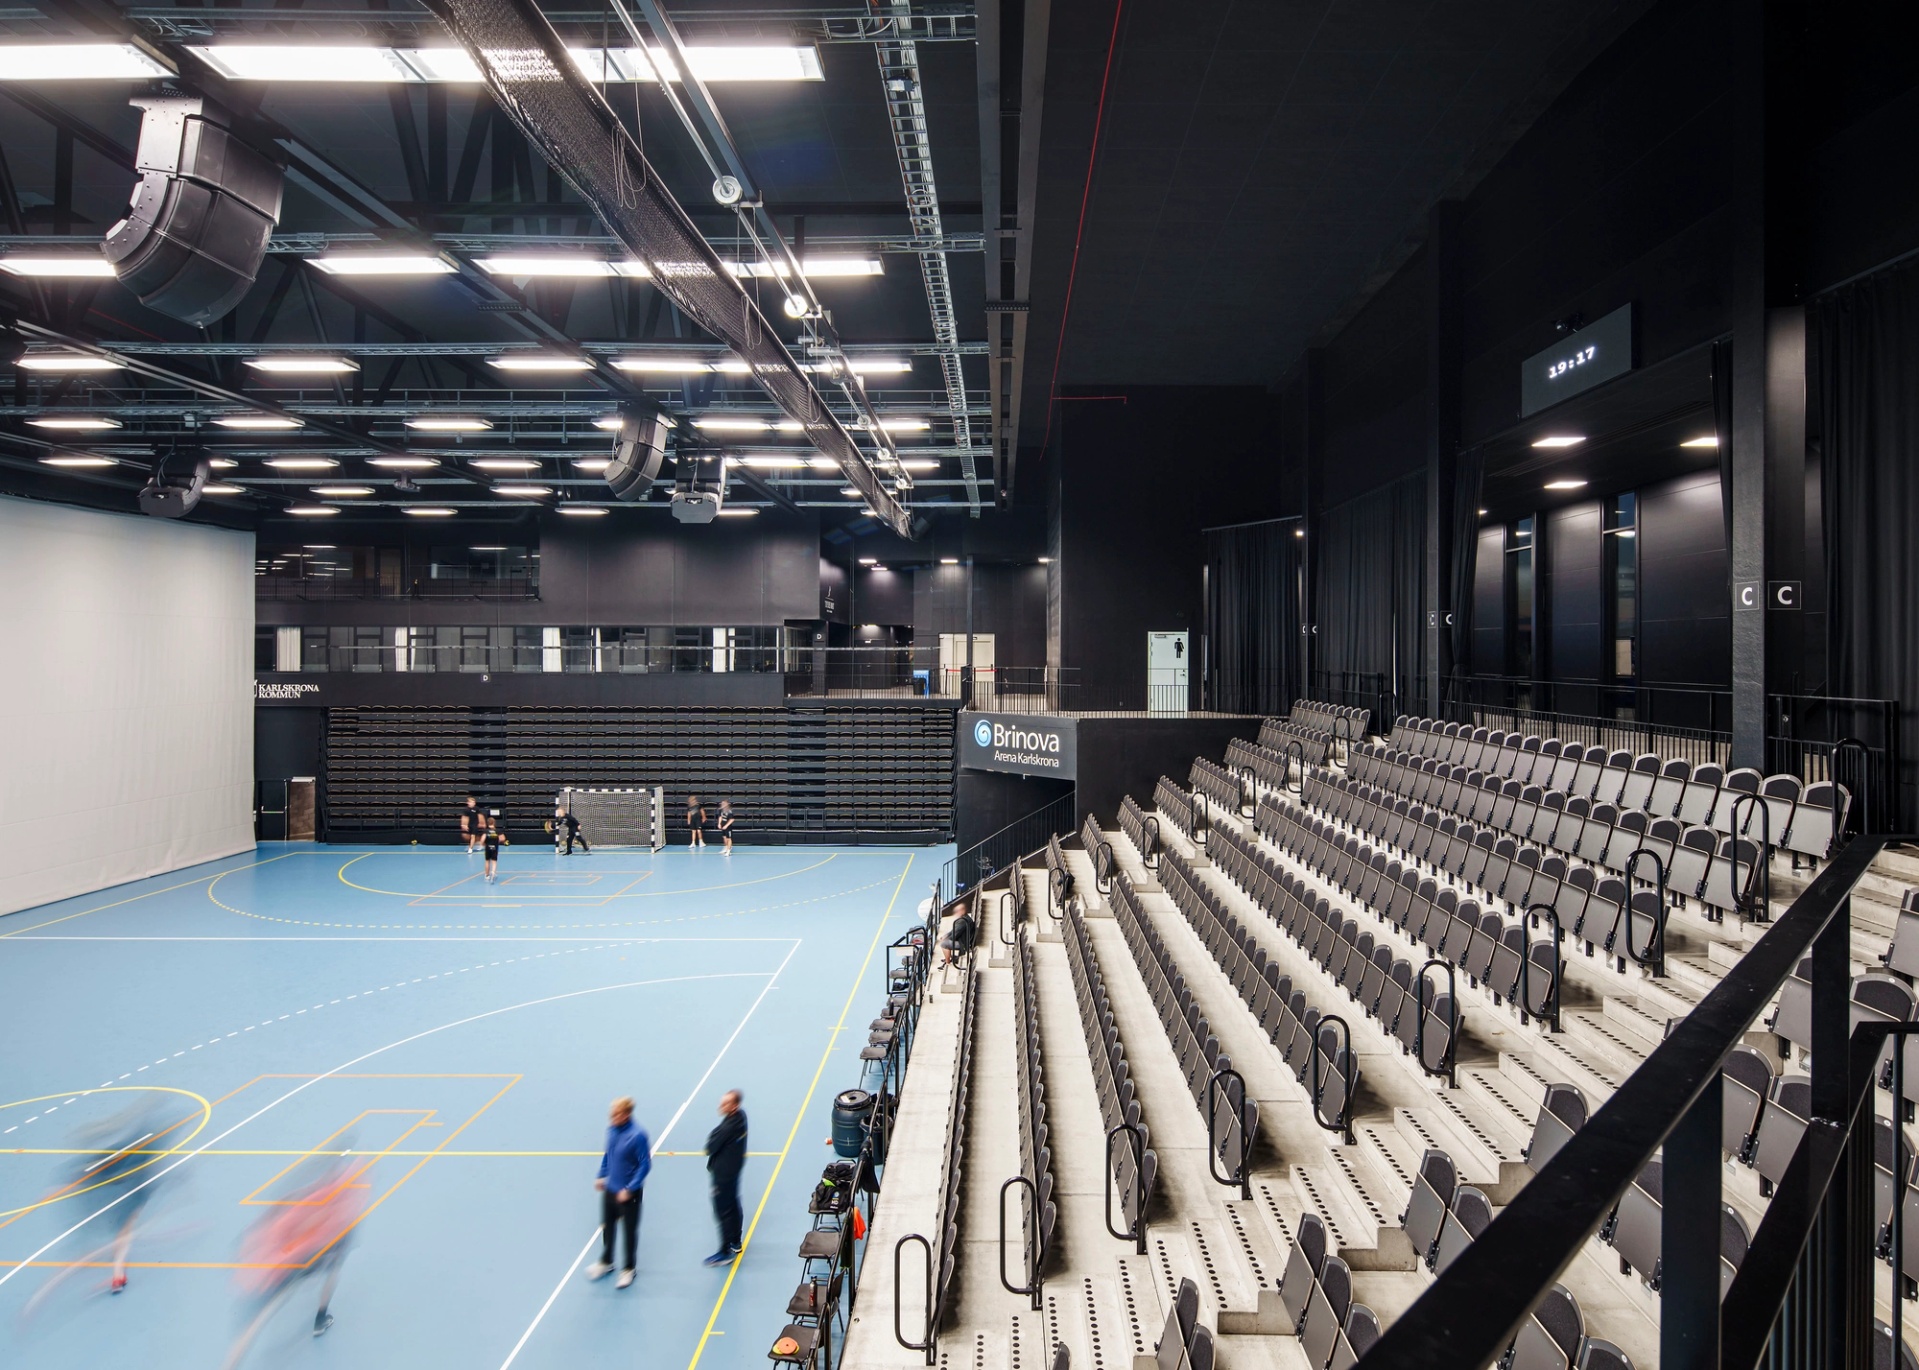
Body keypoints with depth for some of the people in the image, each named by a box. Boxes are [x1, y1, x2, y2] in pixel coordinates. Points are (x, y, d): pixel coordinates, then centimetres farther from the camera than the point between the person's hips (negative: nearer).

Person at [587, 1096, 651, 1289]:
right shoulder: (611, 1129, -8)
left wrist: (629, 1189, -21)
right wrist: (601, 1175, 11)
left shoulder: (637, 1136, -28)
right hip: (610, 1189, 6)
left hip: (629, 1193, -6)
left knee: (629, 1230, 13)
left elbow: (645, 1165, -22)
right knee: (607, 1226, 23)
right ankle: (605, 1261, 46)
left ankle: (628, 1269, 33)